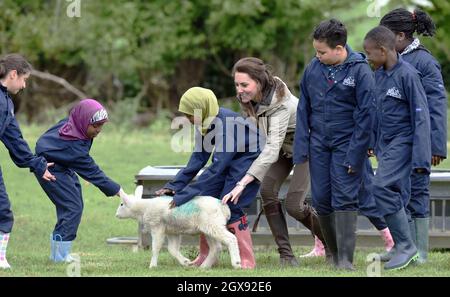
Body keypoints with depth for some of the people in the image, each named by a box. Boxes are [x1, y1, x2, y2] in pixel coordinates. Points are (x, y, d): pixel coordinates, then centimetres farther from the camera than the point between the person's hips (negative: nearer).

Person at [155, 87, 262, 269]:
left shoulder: (224, 123, -33)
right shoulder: (205, 122, -8)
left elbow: (216, 167, -35)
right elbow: (199, 158, -2)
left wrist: (184, 195, -34)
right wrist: (173, 186, -10)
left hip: (250, 157, -9)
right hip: (228, 159, 9)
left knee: (230, 207, -17)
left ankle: (247, 261, -10)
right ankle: (206, 256, 12)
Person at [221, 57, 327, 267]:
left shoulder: (281, 104, -39)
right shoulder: (249, 98, -15)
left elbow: (272, 149, -48)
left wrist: (243, 183, -56)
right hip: (285, 147, 7)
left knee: (293, 204, -15)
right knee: (267, 191, -15)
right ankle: (285, 254, -10)